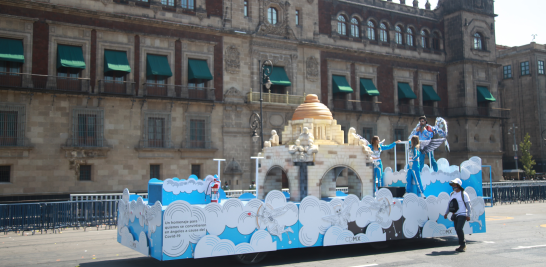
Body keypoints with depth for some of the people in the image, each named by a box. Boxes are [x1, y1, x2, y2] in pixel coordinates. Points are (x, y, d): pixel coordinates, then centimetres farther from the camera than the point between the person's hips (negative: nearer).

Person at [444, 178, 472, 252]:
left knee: (459, 228, -19)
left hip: (462, 215, -7)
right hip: (455, 215, 7)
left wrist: (468, 215, -12)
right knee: (457, 230, 6)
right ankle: (463, 245, 17)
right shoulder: (452, 194, 13)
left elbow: (468, 205, -8)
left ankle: (463, 245, -7)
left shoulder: (463, 194, -7)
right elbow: (450, 204, 20)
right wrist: (446, 213, 15)